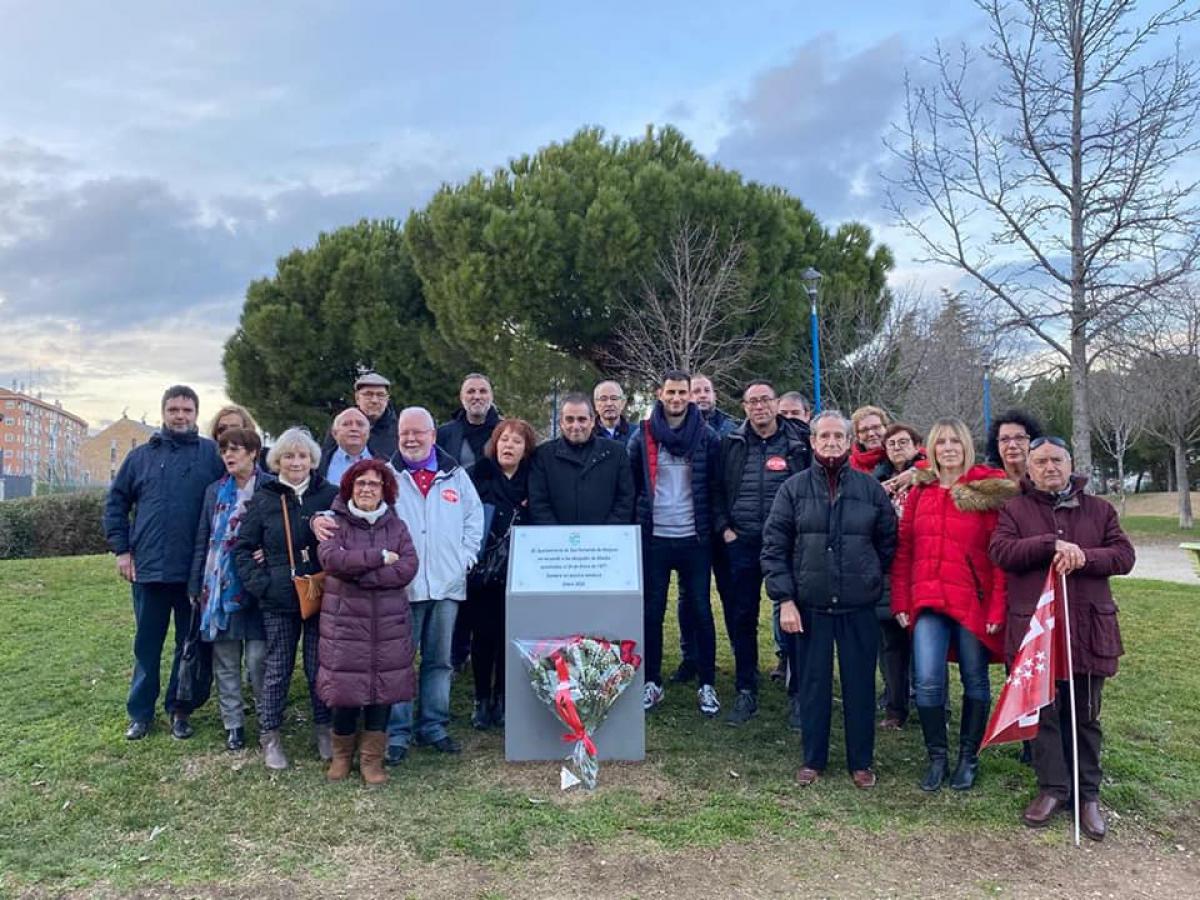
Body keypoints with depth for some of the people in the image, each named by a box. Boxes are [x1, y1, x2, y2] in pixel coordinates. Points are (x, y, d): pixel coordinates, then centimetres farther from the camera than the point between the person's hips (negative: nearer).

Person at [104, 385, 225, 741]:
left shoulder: (212, 453, -1)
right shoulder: (142, 455, 6)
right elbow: (116, 502, 10)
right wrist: (121, 549, 3)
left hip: (197, 570, -1)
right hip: (149, 567, 2)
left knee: (190, 644, 9)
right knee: (147, 644, 12)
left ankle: (179, 709, 23)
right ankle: (140, 712, 24)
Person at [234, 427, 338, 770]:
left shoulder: (330, 496, 0)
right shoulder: (263, 500, 2)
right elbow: (242, 547, 4)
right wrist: (259, 583, -6)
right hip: (278, 601, 0)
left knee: (320, 666, 8)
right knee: (277, 668, 9)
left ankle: (324, 729, 25)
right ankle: (269, 734, 23)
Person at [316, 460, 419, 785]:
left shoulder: (396, 526, 7)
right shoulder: (336, 524, 1)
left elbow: (408, 568, -9)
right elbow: (330, 558, -19)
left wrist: (357, 573, -15)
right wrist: (380, 557, -17)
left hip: (389, 623, 2)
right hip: (344, 621, -2)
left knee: (383, 689, 5)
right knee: (345, 690, 2)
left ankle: (372, 759, 21)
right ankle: (341, 755, 26)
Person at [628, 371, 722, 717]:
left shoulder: (707, 437, 0)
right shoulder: (642, 437, 1)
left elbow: (715, 487, 3)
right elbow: (631, 486, 5)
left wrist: (712, 527, -2)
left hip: (693, 539, 0)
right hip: (654, 538, 1)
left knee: (701, 611, 6)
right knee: (652, 611, 8)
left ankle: (707, 685, 16)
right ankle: (652, 682, 19)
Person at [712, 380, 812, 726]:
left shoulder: (798, 444, 1)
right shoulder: (731, 443, 6)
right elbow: (716, 490, 9)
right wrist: (724, 528, -1)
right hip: (741, 543, 2)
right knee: (740, 619, 6)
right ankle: (746, 693, 18)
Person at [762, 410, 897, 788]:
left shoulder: (870, 488, 3)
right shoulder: (793, 488, 0)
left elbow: (889, 541, 11)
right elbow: (774, 547, -3)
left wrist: (873, 580, 7)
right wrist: (784, 599, -8)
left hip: (859, 607, 1)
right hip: (809, 606, 0)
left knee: (860, 685, 9)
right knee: (812, 684, 9)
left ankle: (861, 762, 25)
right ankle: (813, 760, 24)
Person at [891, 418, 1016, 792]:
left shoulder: (987, 489, -3)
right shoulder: (920, 491, 8)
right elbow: (904, 550, 8)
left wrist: (997, 607, -12)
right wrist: (901, 602, 3)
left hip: (973, 601, -2)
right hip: (928, 601, 2)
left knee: (975, 680, 10)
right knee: (928, 682, -5)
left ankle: (969, 757, 27)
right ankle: (936, 757, 14)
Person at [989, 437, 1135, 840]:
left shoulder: (1099, 509, 11)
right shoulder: (1015, 510, 6)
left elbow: (1124, 556, 3)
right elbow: (1001, 551, -9)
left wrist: (1084, 557, -16)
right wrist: (1053, 545, -19)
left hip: (1088, 628, 1)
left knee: (1085, 715, 9)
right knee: (1043, 710, 6)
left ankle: (1088, 795, 20)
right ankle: (1052, 788, 18)